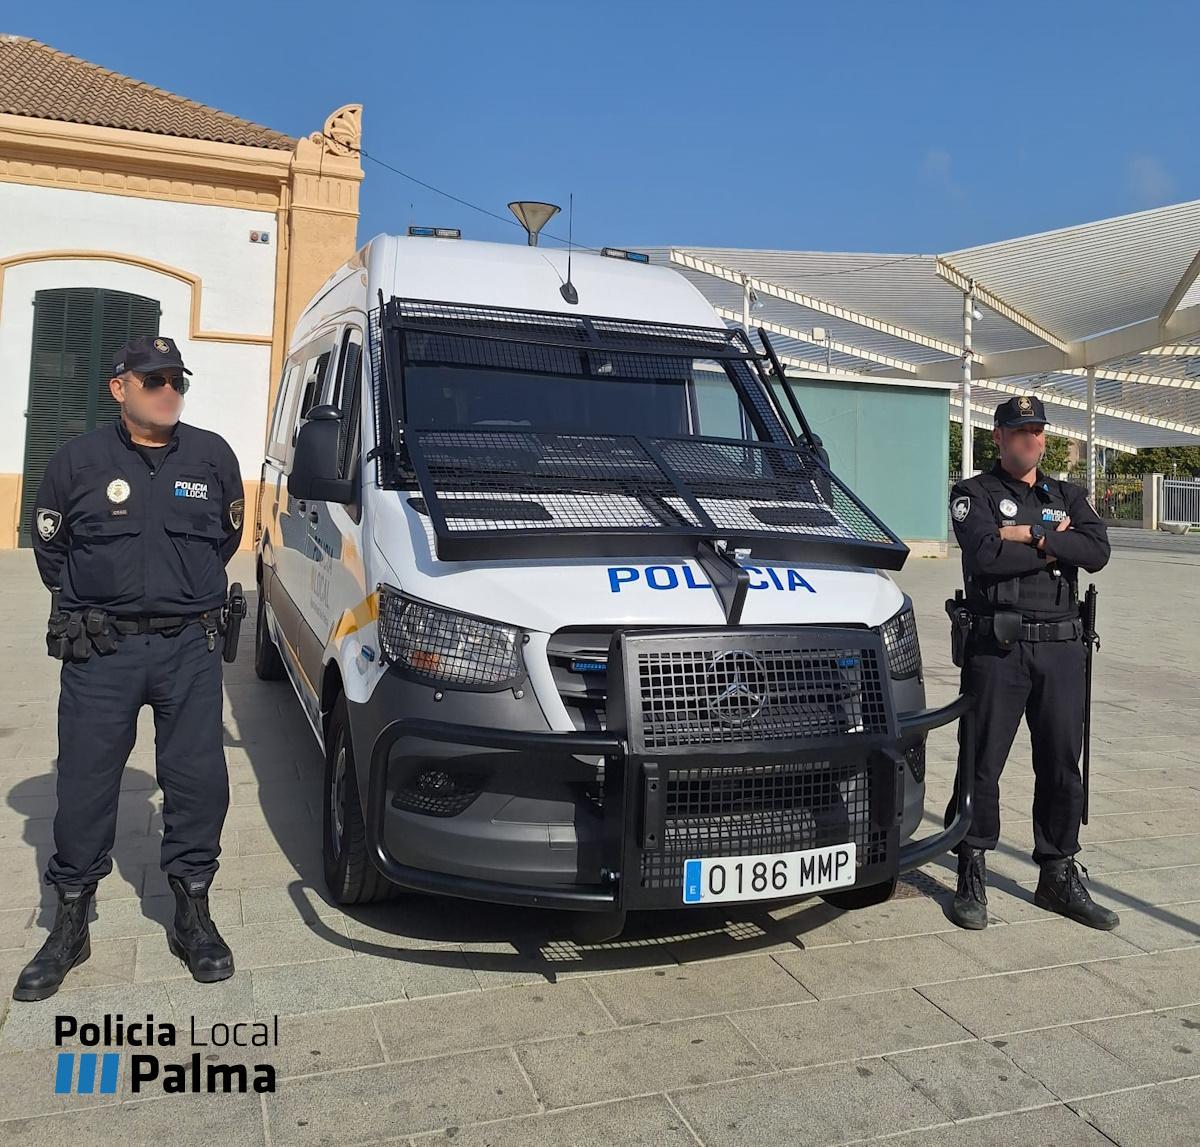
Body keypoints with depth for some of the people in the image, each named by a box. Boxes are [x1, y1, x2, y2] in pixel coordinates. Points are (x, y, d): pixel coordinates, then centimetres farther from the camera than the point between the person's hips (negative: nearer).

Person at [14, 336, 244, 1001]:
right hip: (99, 652, -1)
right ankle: (70, 925, 22)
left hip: (189, 648, 1)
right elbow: (48, 547, 12)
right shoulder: (79, 460, 1)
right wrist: (92, 602, 11)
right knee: (85, 784, 5)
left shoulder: (212, 457, 4)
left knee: (198, 779, 3)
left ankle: (192, 915, 20)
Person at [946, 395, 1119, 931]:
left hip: (1060, 646, 5)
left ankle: (1059, 877, 21)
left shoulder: (1068, 497, 18)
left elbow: (1098, 552, -1)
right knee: (983, 763, 0)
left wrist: (1032, 537, -10)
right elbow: (985, 556, -16)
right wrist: (1054, 547, -6)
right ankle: (971, 877, 12)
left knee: (1062, 765, 8)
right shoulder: (974, 494, 4)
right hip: (997, 646, -4)